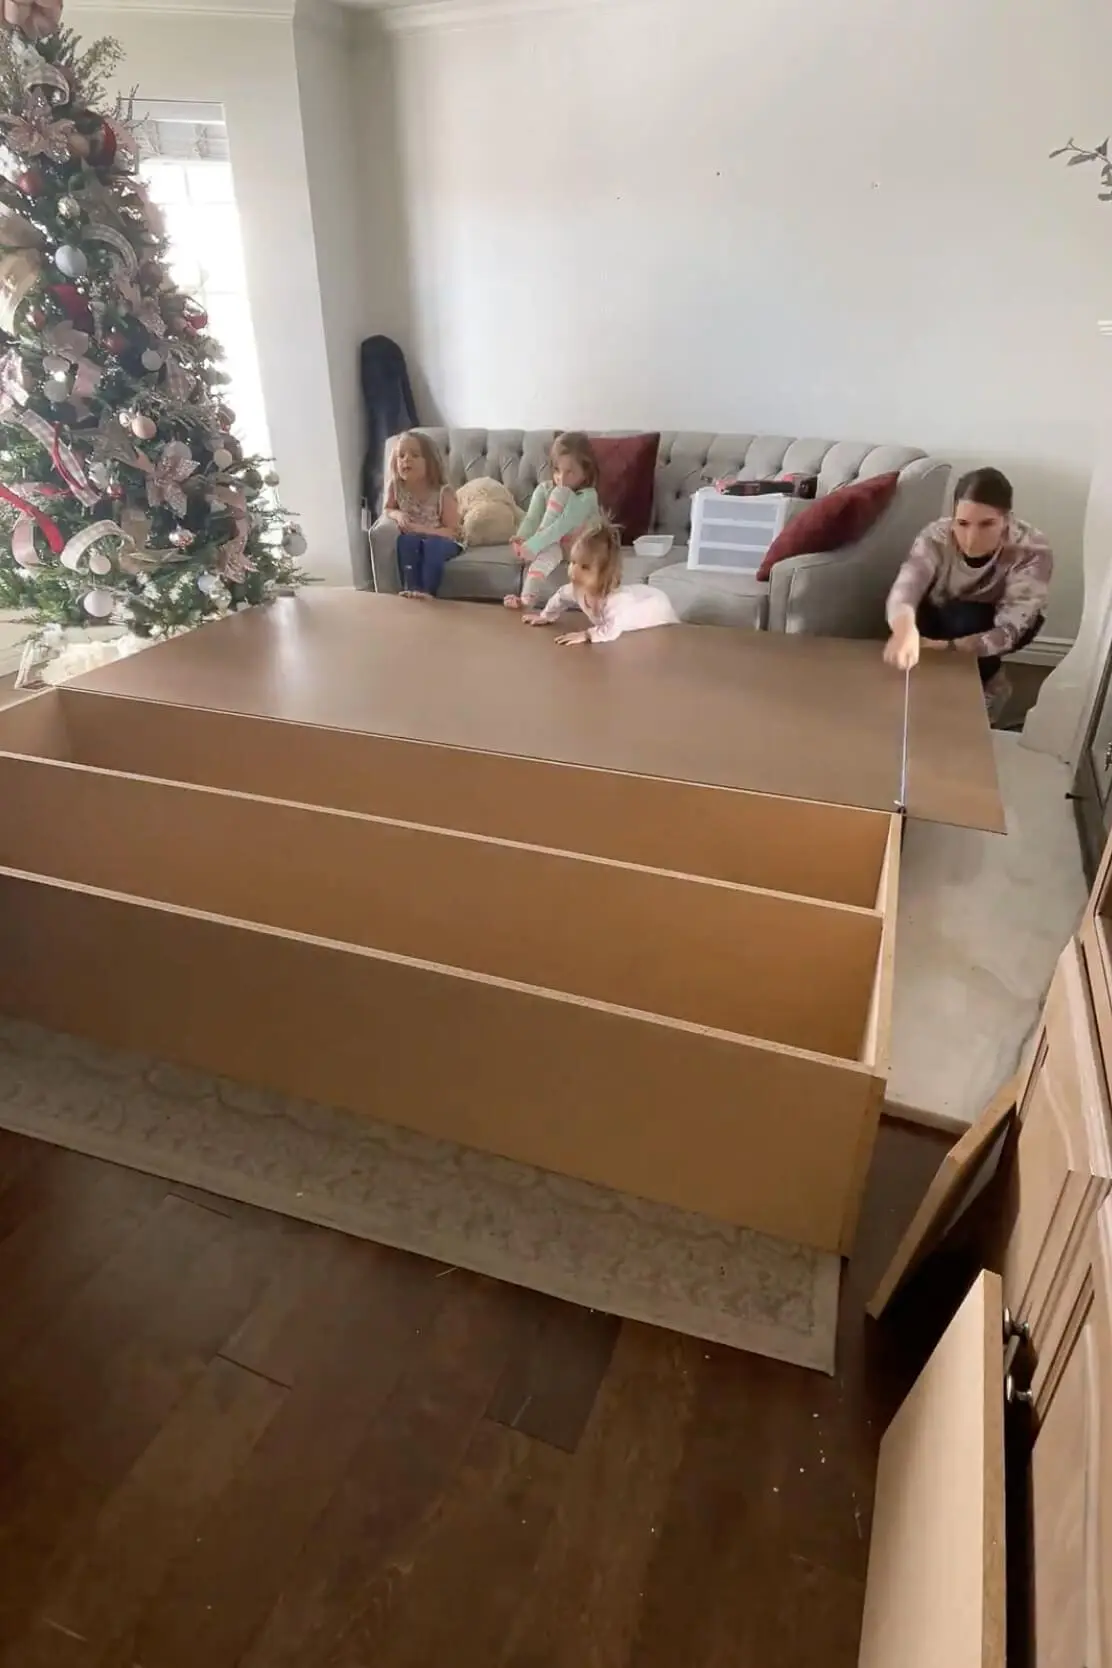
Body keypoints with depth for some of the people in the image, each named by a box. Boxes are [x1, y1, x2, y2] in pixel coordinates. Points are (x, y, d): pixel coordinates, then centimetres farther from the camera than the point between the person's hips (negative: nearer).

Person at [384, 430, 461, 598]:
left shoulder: (443, 492, -18)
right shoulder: (394, 486, -9)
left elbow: (452, 532, -16)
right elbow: (387, 509, 9)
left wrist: (420, 529, -27)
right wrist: (397, 514, -16)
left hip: (440, 541, -2)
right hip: (412, 541, 2)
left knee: (432, 545, -35)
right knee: (406, 540, -31)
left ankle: (427, 592, -34)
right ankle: (411, 589, -33)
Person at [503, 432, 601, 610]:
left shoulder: (587, 496, -16)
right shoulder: (544, 489, 1)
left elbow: (564, 525, -29)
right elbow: (531, 519, -11)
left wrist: (532, 545, -41)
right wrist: (521, 540, -36)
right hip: (550, 545, 3)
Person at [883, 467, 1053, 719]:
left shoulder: (1032, 553, -33)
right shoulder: (936, 537, -31)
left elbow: (1007, 633, -38)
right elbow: (904, 591, -49)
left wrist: (943, 647, -53)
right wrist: (905, 631, -72)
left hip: (993, 622, -2)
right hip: (944, 617, 3)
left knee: (964, 619, -33)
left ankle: (987, 683, -3)